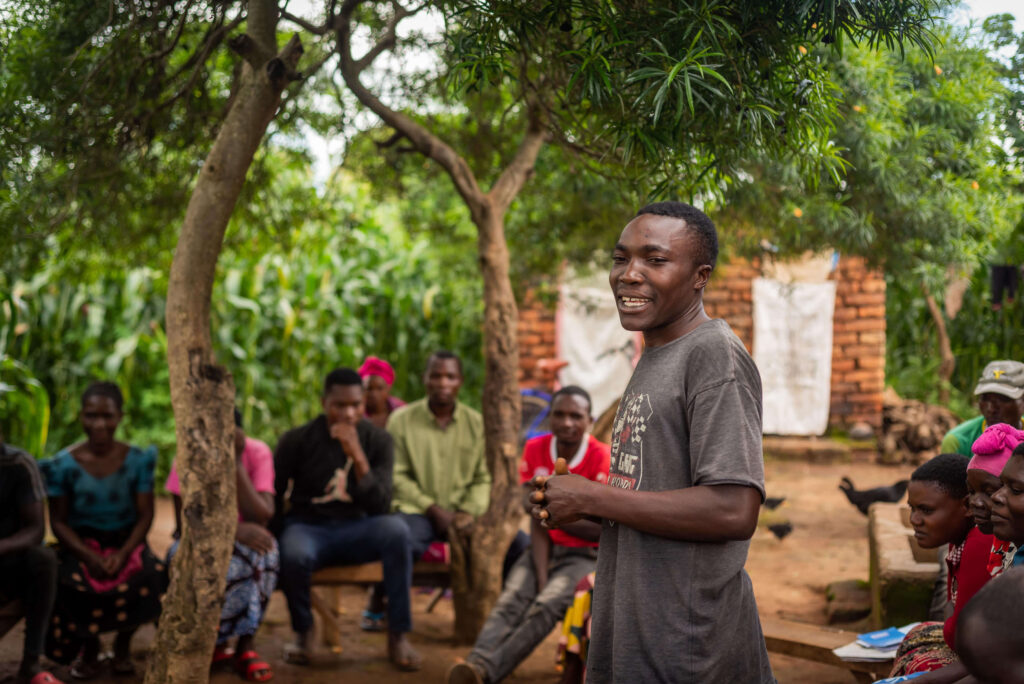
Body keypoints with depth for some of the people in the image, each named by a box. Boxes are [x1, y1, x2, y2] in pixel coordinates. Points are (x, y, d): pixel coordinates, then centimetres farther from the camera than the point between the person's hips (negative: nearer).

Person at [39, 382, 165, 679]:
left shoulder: (138, 460, -2)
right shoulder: (63, 464, -4)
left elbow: (145, 516, -2)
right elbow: (58, 521, -3)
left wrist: (123, 554, -20)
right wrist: (89, 557, -19)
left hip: (126, 543, 1)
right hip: (80, 545, 0)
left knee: (149, 577, -30)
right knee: (69, 582, -32)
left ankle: (123, 643, 1)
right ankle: (88, 646, 1)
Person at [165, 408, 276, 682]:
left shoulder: (258, 453, -14)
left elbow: (262, 518, -23)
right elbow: (184, 523, -20)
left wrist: (236, 465, -29)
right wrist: (236, 530, -35)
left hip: (244, 538, 1)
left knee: (264, 549, -35)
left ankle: (245, 646, -24)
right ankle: (216, 642, -15)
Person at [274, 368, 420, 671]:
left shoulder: (378, 440, -3)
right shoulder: (297, 440, -6)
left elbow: (380, 506, -13)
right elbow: (272, 497, 2)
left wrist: (358, 457, -26)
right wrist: (275, 537, -14)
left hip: (355, 530, 1)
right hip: (307, 527, -1)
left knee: (396, 529, -32)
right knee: (294, 555, -37)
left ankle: (397, 635, -21)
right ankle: (303, 631, -5)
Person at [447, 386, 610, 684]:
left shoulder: (601, 458, -13)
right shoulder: (536, 450, -1)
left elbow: (601, 532, -13)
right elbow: (538, 524, -5)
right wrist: (541, 578, -17)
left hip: (584, 556, -4)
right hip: (545, 551, 4)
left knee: (546, 606, -30)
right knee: (510, 602, -25)